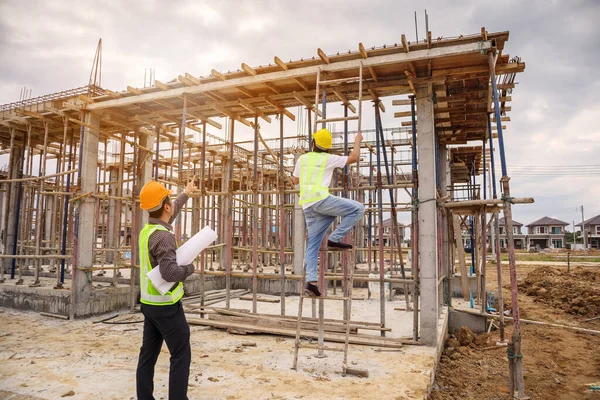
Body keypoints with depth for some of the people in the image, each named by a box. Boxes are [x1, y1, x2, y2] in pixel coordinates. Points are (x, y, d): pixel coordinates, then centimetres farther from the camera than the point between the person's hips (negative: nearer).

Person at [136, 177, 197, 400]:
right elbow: (170, 273, -33)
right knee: (181, 356, 0)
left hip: (149, 304, 9)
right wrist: (189, 268, -13)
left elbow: (170, 215, 24)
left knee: (148, 355, 13)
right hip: (166, 306, -9)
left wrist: (186, 194, 36)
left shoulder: (147, 230, 6)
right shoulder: (163, 236, -23)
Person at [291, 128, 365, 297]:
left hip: (307, 205, 6)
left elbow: (295, 180, 28)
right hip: (321, 199, -6)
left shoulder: (303, 158, 17)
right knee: (357, 209, -1)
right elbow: (354, 158, 13)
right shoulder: (329, 159, 4)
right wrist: (357, 142, 28)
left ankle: (310, 280, -3)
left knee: (313, 244, 7)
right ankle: (335, 239, -6)